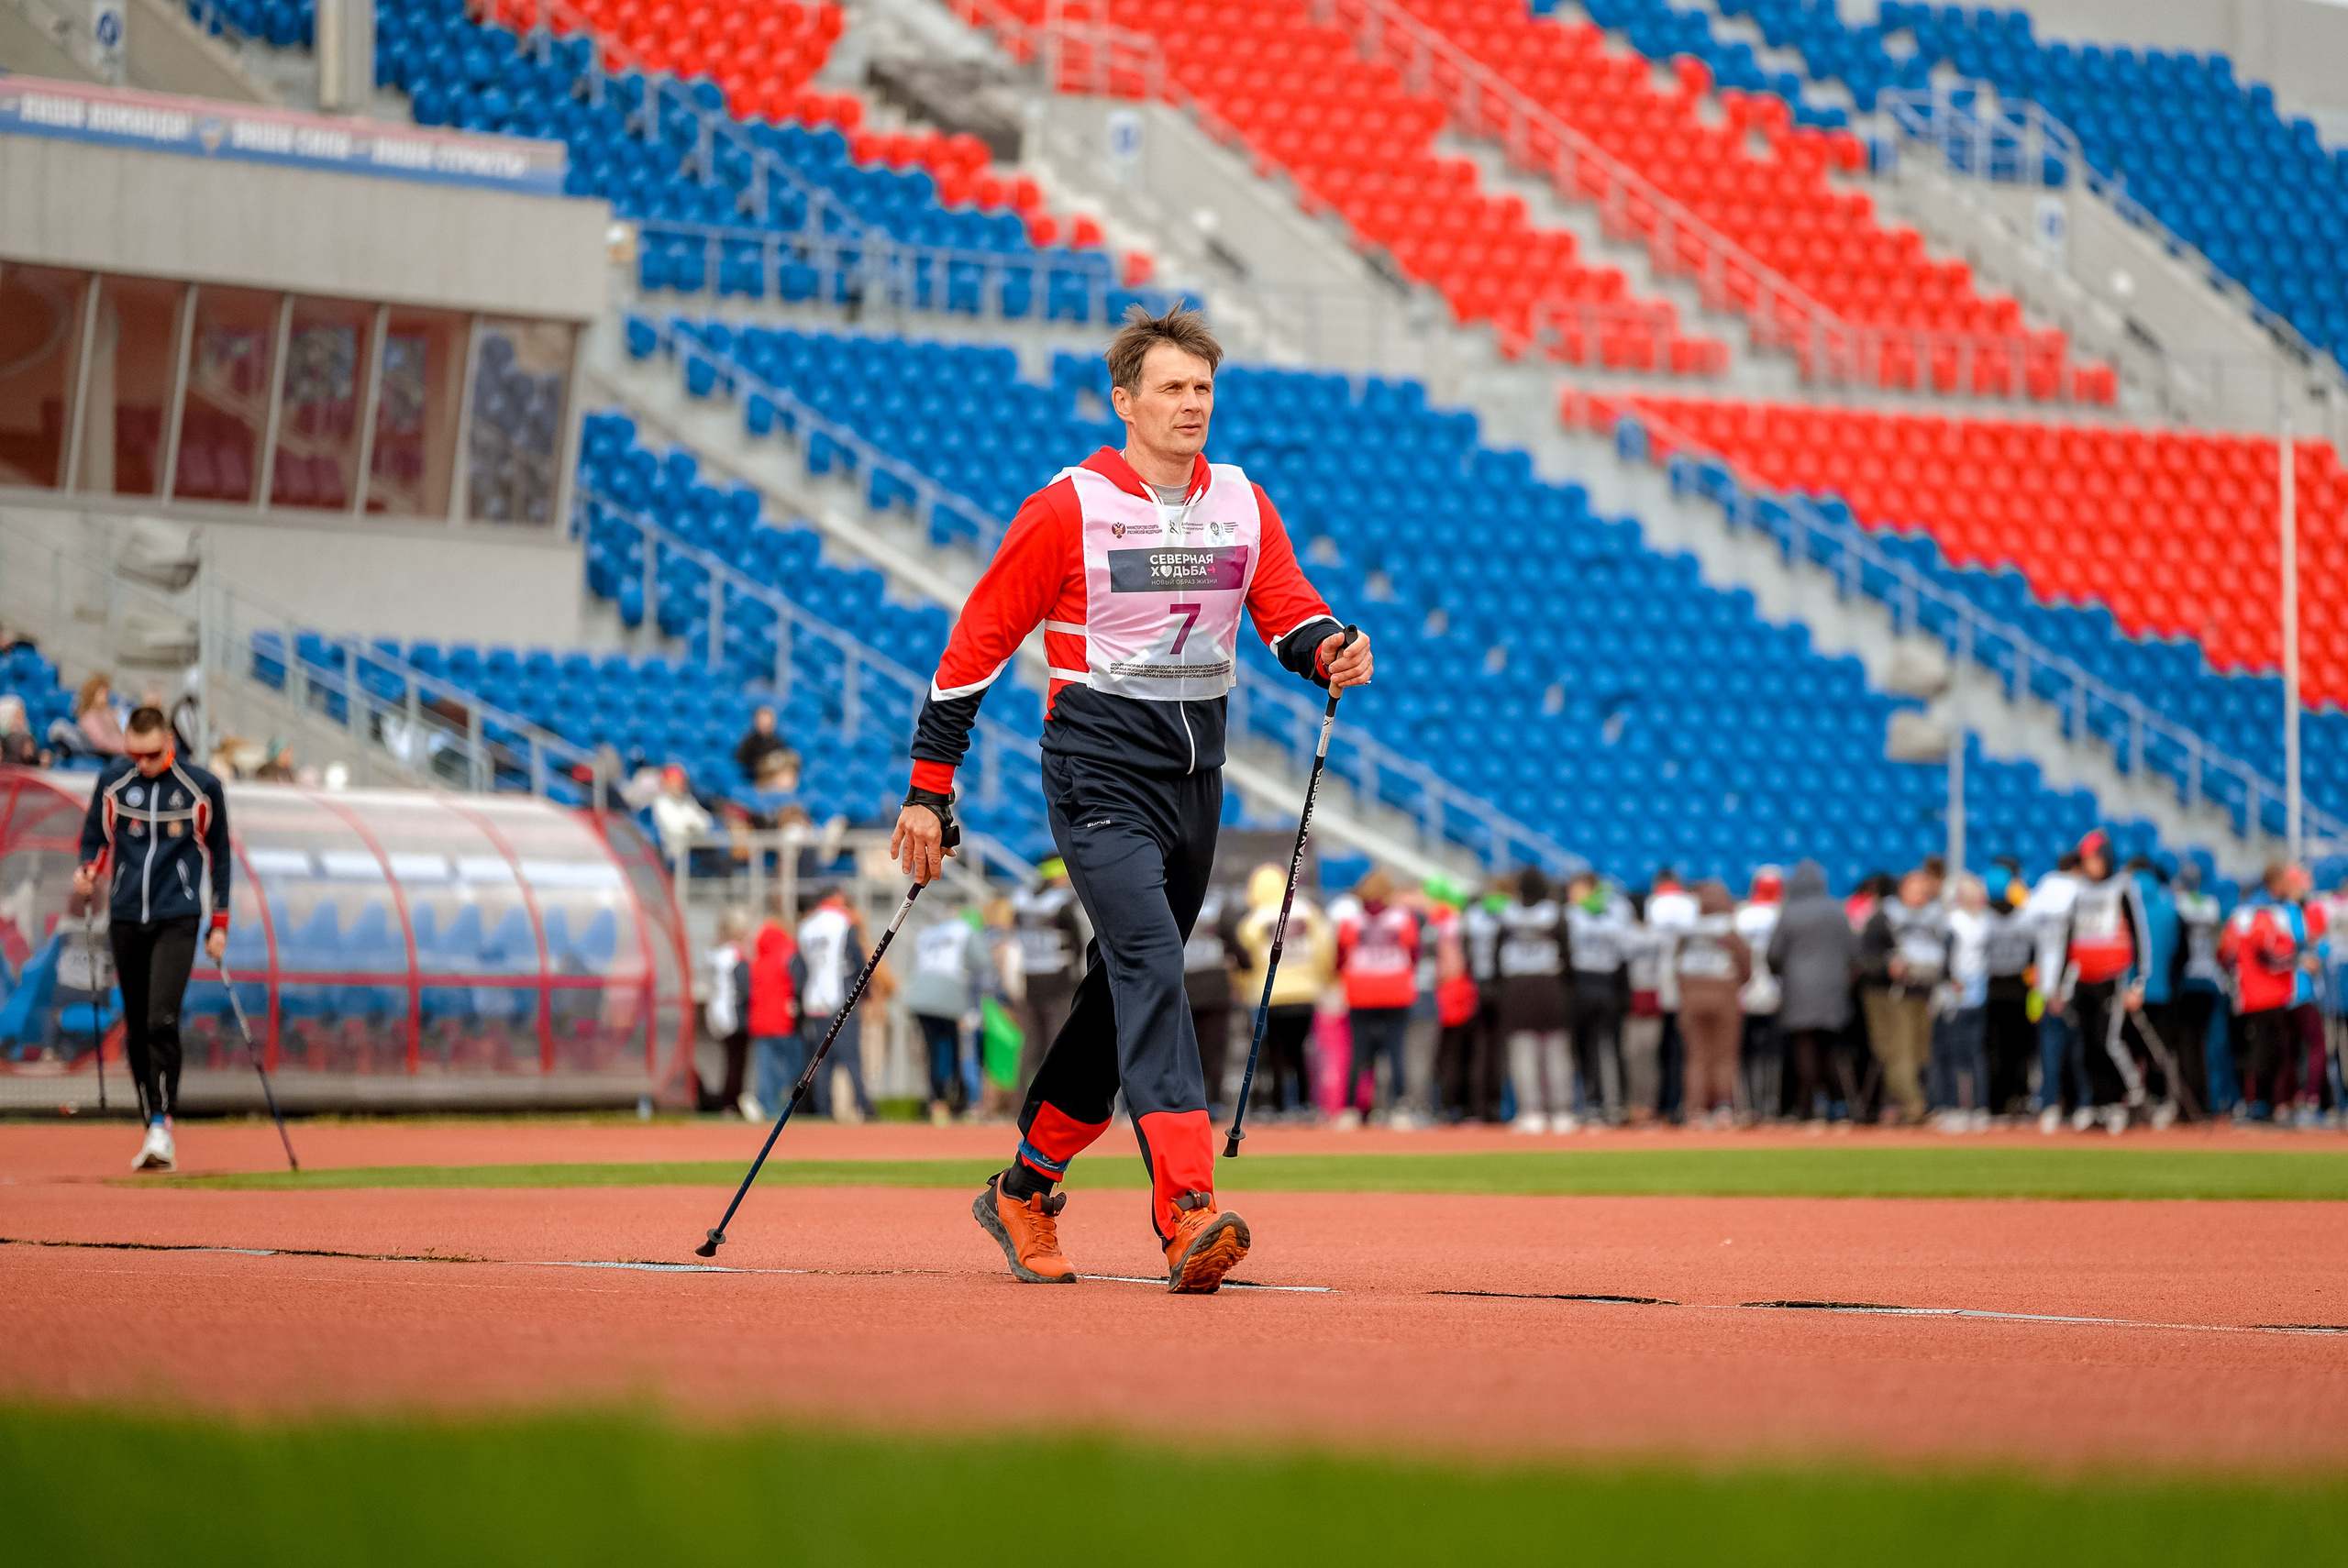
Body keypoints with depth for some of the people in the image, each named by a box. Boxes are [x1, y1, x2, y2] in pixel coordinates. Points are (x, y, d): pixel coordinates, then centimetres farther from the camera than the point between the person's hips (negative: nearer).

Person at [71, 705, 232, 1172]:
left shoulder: (202, 787, -1)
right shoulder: (113, 781, 3)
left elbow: (218, 854, 8)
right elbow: (95, 836, 16)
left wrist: (219, 924, 8)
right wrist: (89, 872, -6)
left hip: (177, 918, -3)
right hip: (125, 918, 3)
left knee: (162, 1020, -18)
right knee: (136, 1028, 5)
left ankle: (162, 1124, -17)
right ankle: (154, 1129, 13)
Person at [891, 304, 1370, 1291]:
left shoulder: (1243, 506, 9)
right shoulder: (1068, 509, -6)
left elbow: (1288, 610, 4)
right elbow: (977, 644, -3)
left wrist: (1329, 651, -21)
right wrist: (929, 793, -5)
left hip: (1194, 782, 6)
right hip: (1098, 775, -6)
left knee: (1128, 990, 12)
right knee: (1150, 962, -23)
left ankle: (1024, 1193, 29)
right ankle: (1187, 1213, -35)